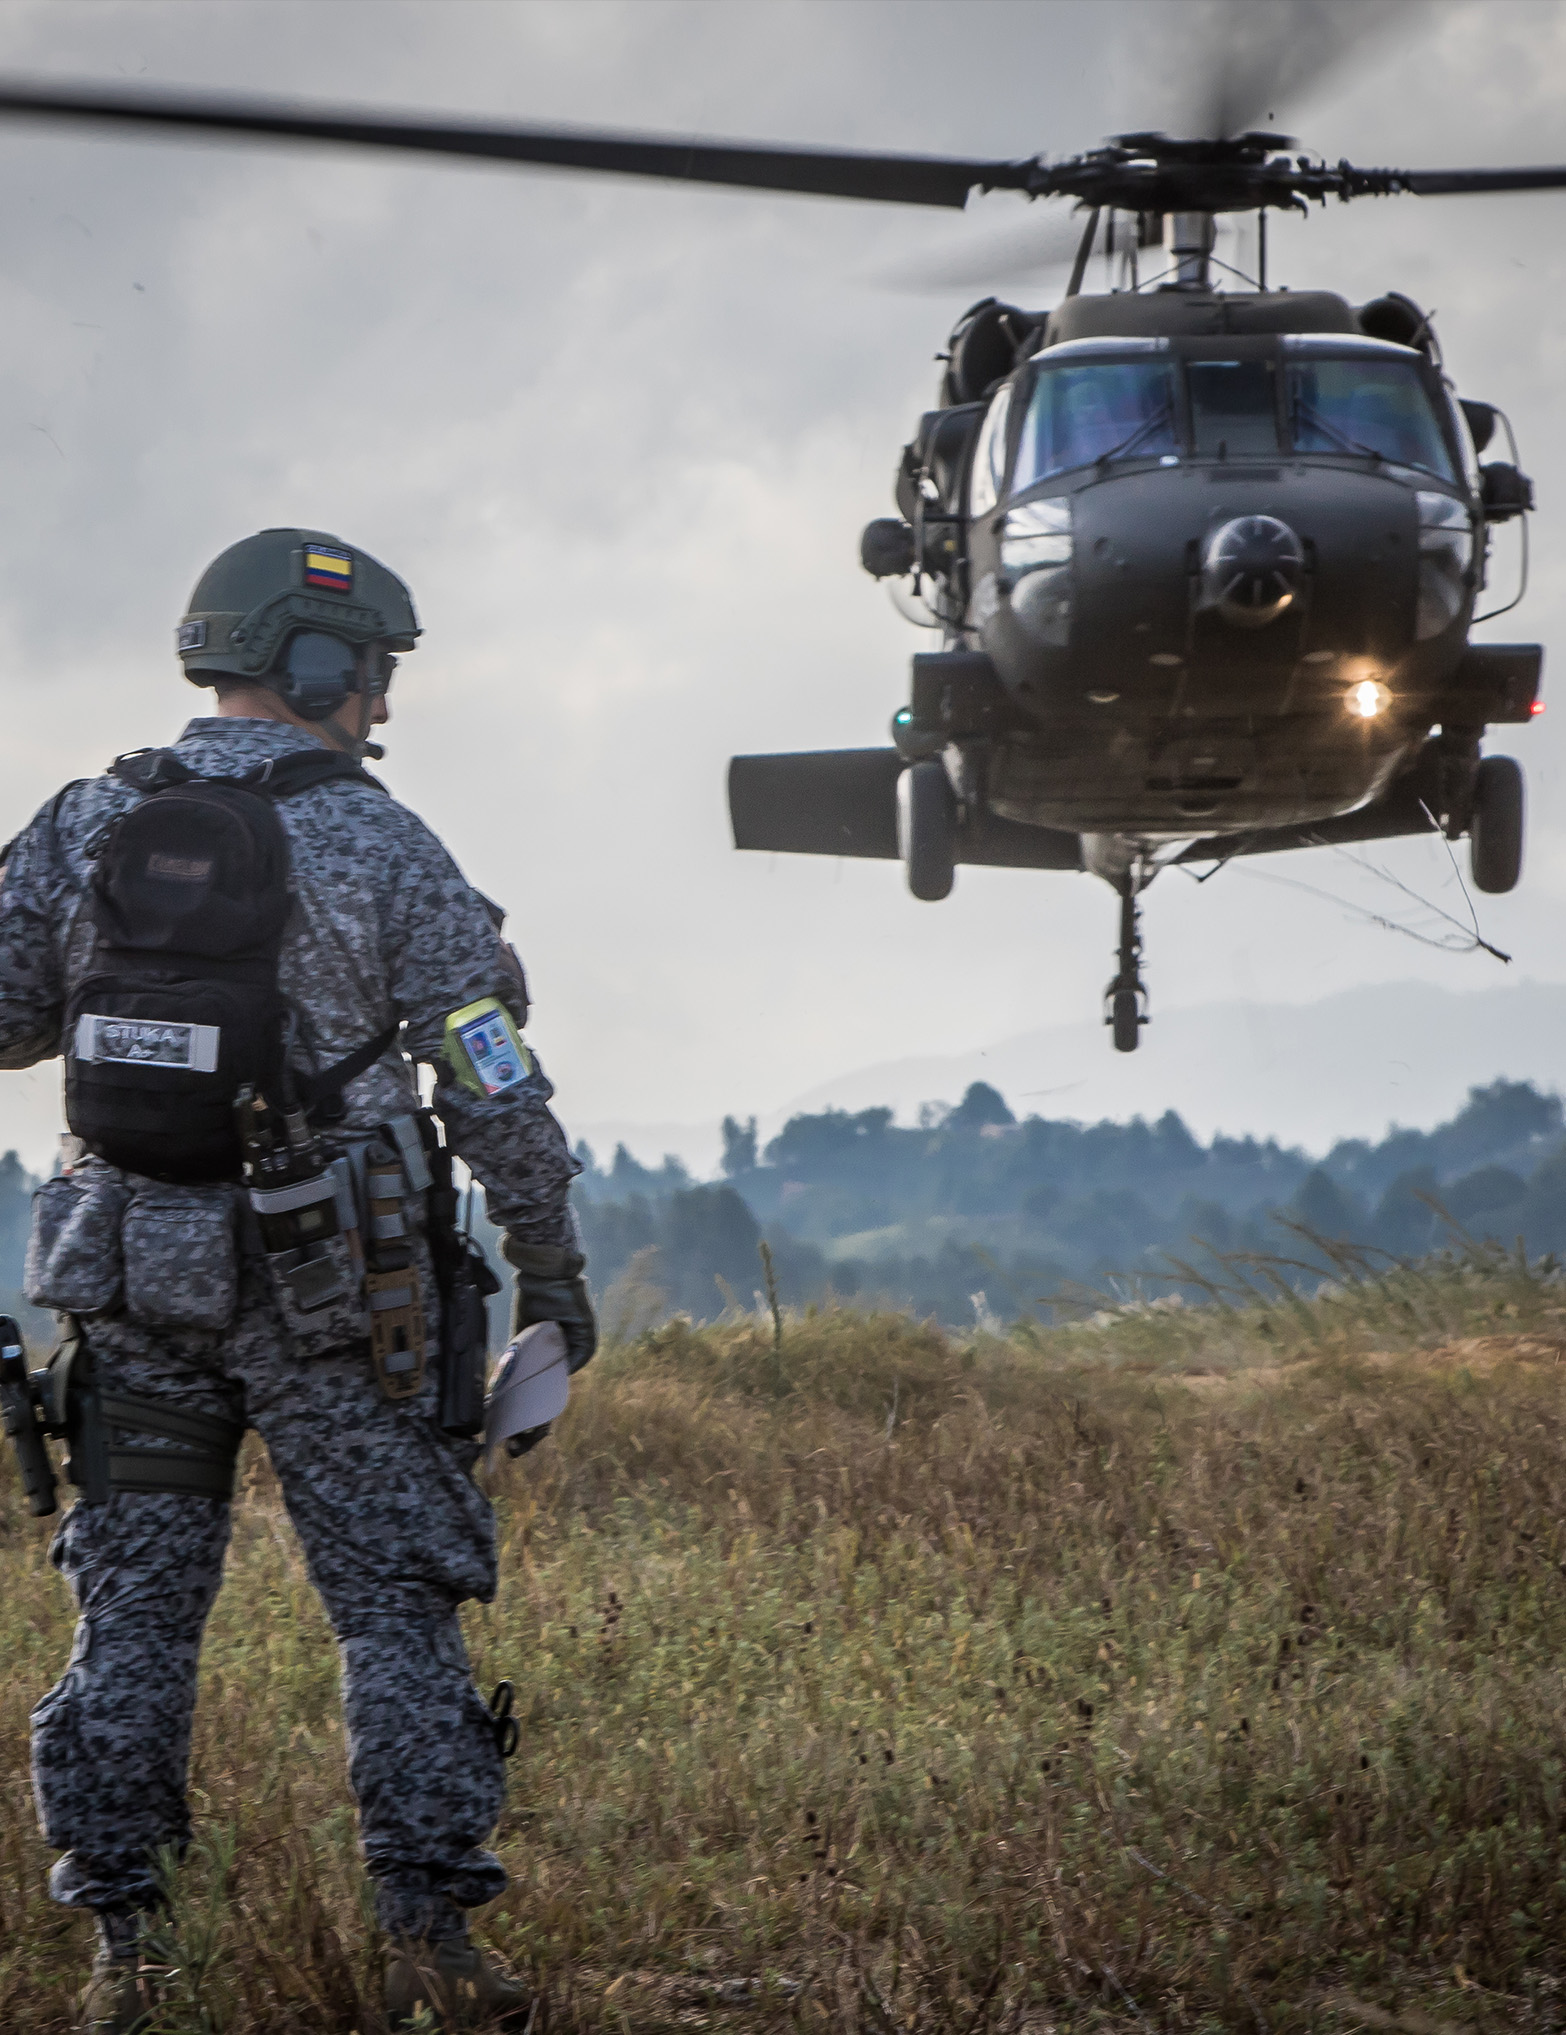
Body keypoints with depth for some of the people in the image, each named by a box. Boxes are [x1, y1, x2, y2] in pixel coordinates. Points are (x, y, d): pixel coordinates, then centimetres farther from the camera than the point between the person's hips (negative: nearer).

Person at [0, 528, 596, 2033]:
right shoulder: (382, 850, -8)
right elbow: (495, 1090, -8)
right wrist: (550, 1270, 4)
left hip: (127, 1265, 3)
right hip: (322, 1287, -3)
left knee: (134, 1603, 10)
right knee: (394, 1603, 5)